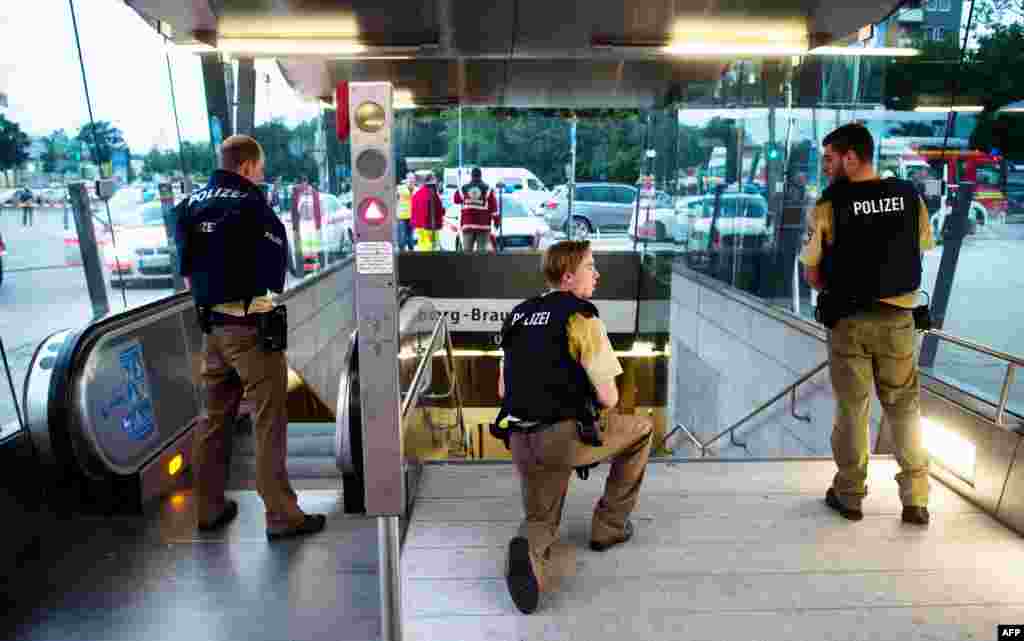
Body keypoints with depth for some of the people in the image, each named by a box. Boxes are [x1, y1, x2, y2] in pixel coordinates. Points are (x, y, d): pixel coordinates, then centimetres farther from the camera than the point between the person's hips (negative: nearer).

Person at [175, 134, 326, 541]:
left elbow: (186, 267, 11)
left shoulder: (190, 204, 9)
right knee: (269, 420, -1)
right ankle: (281, 515, 5)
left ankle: (209, 508, 27)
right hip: (250, 324, -7)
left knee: (215, 416, 16)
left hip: (211, 323, 8)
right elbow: (275, 268, -10)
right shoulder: (249, 202, -12)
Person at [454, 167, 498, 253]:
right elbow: (493, 207, -1)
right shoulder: (488, 189, 0)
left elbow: (456, 200, 22)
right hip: (483, 224, -2)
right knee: (482, 249, -1)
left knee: (467, 249, 3)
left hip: (467, 224, 2)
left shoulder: (463, 189, 6)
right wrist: (496, 220, 5)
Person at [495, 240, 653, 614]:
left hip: (521, 441, 6)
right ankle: (608, 526, 28)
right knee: (641, 430, 21)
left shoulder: (519, 314, 12)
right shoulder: (582, 316, -9)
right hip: (566, 438, -6)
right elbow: (608, 398, -11)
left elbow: (502, 390, 16)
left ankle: (529, 553, -11)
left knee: (541, 521, 25)